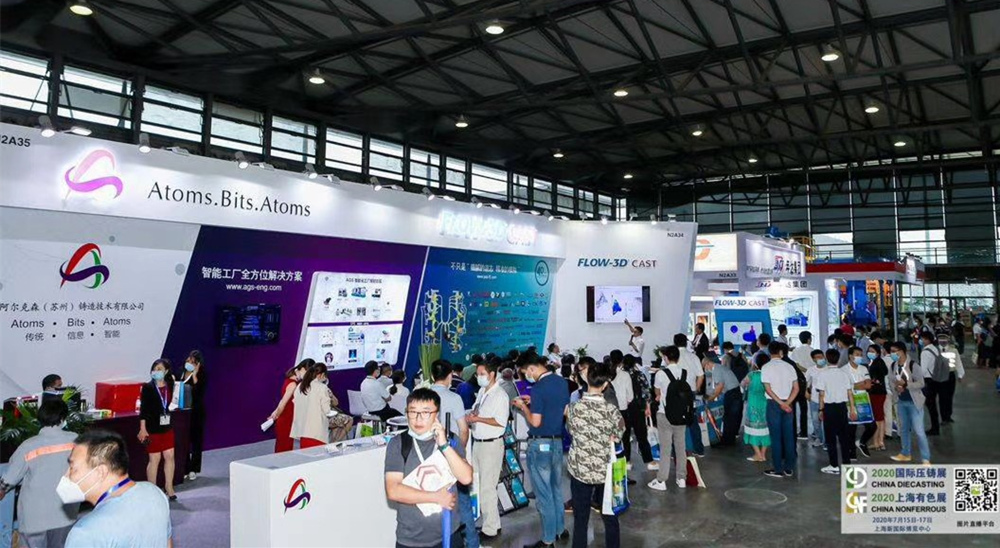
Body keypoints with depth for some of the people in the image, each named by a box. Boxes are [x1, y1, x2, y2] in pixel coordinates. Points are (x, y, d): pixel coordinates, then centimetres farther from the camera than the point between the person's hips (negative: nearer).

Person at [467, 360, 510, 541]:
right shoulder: (481, 392, 11)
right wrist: (471, 416, -2)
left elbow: (500, 422, -20)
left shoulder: (500, 395, -13)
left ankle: (490, 529, 9)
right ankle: (492, 523, 28)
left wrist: (477, 418, -17)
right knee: (476, 484, 15)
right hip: (477, 443, 9)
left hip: (491, 445, -9)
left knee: (487, 488, -3)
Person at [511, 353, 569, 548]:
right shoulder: (561, 382, 3)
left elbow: (535, 422, -22)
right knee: (556, 488, 21)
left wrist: (524, 407, -5)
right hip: (557, 441, 8)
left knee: (543, 492, 4)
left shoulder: (538, 388, -21)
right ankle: (560, 529, 32)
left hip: (540, 444, -8)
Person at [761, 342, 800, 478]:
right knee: (788, 436, 9)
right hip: (788, 403, 4)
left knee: (776, 437, 1)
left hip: (773, 404, -4)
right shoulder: (789, 366, 5)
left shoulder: (766, 367, -7)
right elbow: (796, 388, 0)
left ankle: (778, 469, 5)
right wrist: (787, 403, -6)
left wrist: (781, 403, -11)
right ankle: (789, 468, 15)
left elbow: (768, 389, -14)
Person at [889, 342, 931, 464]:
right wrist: (896, 387, -8)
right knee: (904, 428, 17)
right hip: (901, 402, 7)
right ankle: (905, 454, 31)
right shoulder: (894, 365, 3)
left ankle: (925, 458, 3)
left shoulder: (913, 365, -18)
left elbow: (921, 383, -18)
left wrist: (905, 384, -27)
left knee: (918, 431, -6)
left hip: (914, 402, -7)